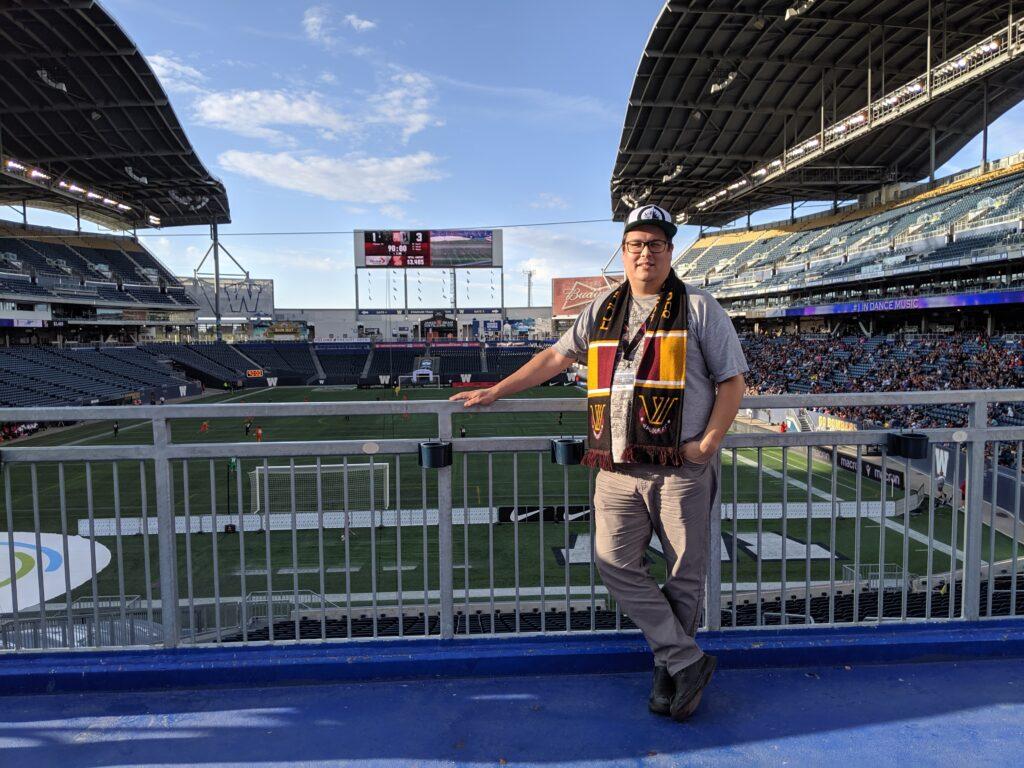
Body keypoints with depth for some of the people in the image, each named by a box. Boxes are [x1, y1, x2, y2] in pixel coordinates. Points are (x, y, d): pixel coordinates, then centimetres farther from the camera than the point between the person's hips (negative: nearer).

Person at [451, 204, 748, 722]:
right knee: (615, 565, -1)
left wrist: (707, 444, -9)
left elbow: (732, 381, 4)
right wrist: (495, 392, 16)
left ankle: (669, 668, 25)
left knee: (685, 574, 4)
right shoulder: (602, 310, 15)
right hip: (618, 469, 4)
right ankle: (688, 661, 13)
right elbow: (556, 357, 19)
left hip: (681, 469, -3)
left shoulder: (698, 307, 5)